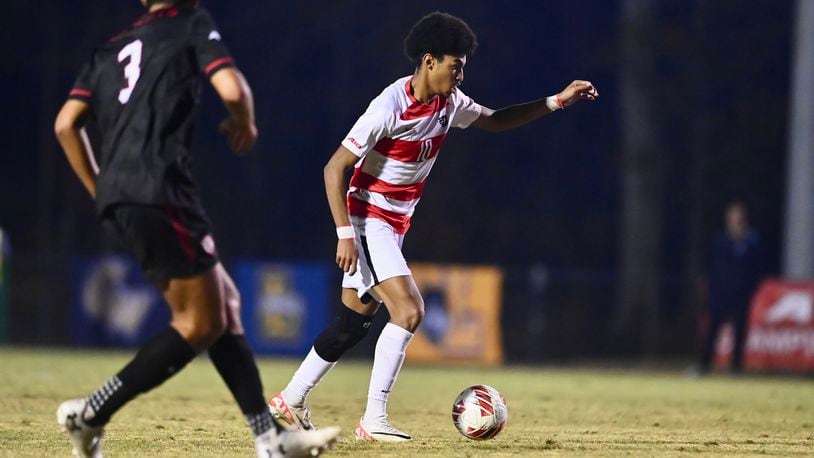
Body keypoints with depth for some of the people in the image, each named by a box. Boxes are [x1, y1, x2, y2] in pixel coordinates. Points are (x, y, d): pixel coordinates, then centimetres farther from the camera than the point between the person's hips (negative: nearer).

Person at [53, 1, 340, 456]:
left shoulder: (113, 48, 23)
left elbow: (67, 123, 16)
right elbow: (233, 90, -11)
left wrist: (100, 190, 23)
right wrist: (246, 124, 11)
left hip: (119, 197, 8)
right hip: (159, 192, -8)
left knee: (225, 303, 11)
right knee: (201, 323, -2)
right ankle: (91, 414, -6)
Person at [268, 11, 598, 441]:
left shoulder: (448, 103, 0)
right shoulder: (390, 107, -23)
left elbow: (496, 120, 18)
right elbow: (334, 168, -20)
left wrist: (556, 101, 7)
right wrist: (345, 234, -24)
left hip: (394, 226, 8)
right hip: (366, 218, -8)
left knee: (353, 323, 12)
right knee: (409, 310, -20)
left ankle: (290, 401, 25)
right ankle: (374, 420, -17)